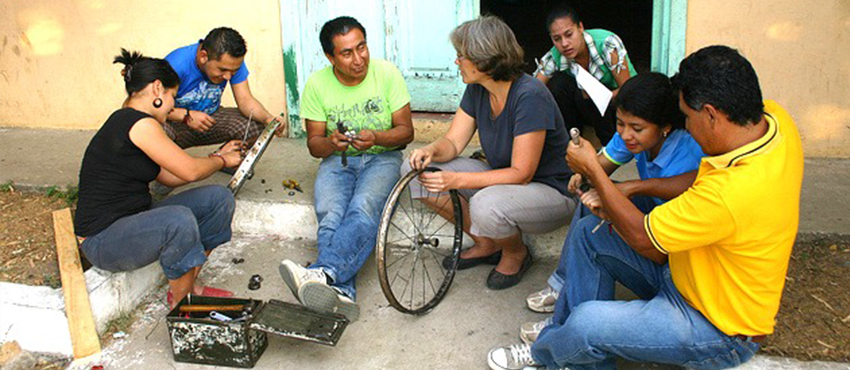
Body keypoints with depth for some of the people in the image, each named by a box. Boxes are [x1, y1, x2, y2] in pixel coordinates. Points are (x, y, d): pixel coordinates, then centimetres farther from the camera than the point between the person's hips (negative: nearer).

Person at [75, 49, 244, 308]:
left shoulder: (125, 122, 14)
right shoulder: (139, 123, -19)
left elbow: (172, 177, 17)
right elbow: (190, 171, -18)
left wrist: (218, 156, 18)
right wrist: (222, 161, 1)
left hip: (133, 223, 10)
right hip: (102, 241, -10)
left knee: (218, 198, -1)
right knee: (179, 219, -38)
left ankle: (188, 286, 7)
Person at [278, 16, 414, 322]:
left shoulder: (386, 73, -6)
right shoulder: (317, 84, -3)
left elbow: (406, 131, -2)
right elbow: (314, 144, 3)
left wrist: (375, 137, -23)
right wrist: (331, 143, -22)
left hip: (382, 157, -1)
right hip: (338, 160, 2)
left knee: (364, 208, -34)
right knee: (330, 216, -30)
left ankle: (322, 272, -53)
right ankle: (341, 292, -45)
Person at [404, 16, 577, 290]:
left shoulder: (530, 96, -27)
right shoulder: (476, 90, -3)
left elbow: (521, 174, -27)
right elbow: (453, 143, 0)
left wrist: (456, 180, -33)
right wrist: (431, 151, -24)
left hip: (551, 192, -7)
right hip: (502, 179, 8)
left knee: (486, 205, -40)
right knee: (417, 170, -7)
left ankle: (516, 253, -1)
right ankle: (485, 244, 7)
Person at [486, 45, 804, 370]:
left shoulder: (732, 192, -38)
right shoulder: (774, 119, -11)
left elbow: (642, 238, -23)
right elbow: (704, 182, 4)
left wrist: (593, 170, -13)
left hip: (721, 330, -9)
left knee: (585, 323, -24)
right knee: (589, 232, 4)